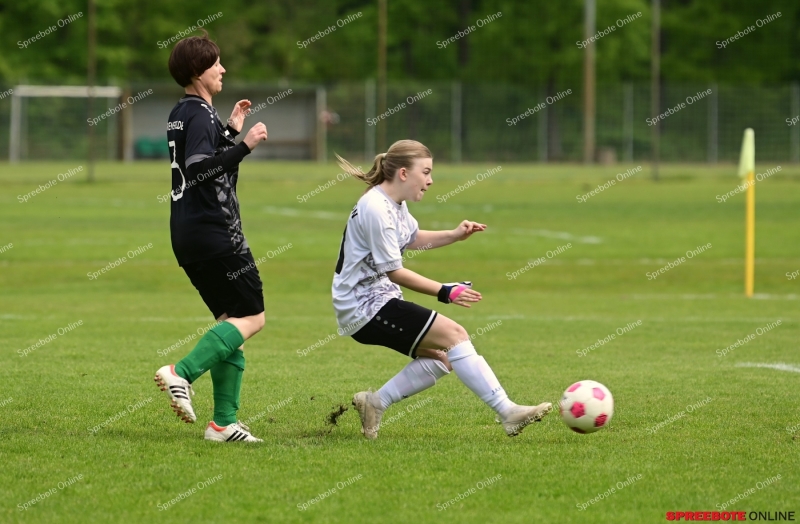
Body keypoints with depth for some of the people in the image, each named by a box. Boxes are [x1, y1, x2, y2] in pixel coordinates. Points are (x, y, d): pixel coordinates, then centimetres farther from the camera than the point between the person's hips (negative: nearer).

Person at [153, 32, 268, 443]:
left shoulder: (179, 114, 16)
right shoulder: (200, 114, -13)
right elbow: (199, 169, -25)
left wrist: (230, 132, 26)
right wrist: (244, 145, -27)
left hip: (187, 235, 10)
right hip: (214, 232, -10)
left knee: (230, 319, 12)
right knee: (251, 317, -5)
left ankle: (224, 422, 6)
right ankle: (181, 373, -18)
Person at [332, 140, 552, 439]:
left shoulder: (393, 204, 10)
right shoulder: (375, 209, -20)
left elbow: (413, 239, 29)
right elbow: (394, 272, -19)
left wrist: (455, 235, 13)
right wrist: (445, 293, -19)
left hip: (379, 300, 10)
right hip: (365, 307, -10)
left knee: (440, 358, 6)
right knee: (453, 334, -18)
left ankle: (375, 403, 10)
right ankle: (507, 413, -21)